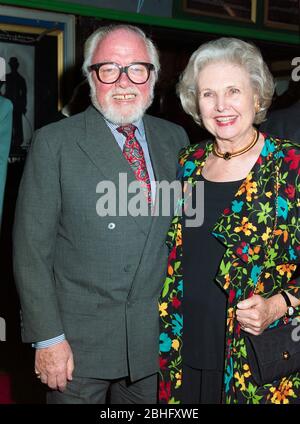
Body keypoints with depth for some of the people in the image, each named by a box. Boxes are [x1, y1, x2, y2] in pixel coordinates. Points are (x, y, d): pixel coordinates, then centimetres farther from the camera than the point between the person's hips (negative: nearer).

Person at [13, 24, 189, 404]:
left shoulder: (175, 139, 4)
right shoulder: (54, 142, -8)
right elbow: (31, 248, -9)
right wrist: (47, 337, -11)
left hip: (154, 339, 4)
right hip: (78, 342, -3)